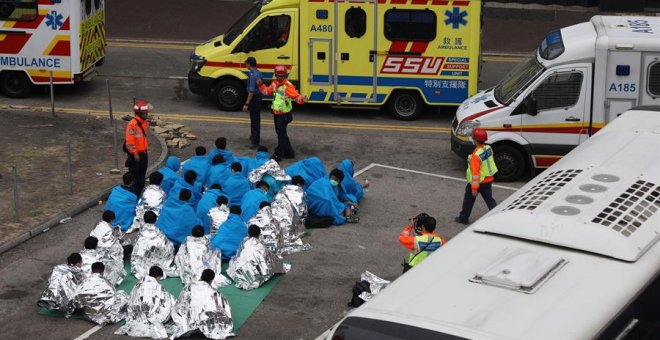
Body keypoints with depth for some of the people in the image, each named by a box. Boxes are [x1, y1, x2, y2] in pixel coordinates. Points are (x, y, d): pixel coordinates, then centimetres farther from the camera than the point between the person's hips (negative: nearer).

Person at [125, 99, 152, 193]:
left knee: (142, 176, 18)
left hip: (143, 153, 9)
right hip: (135, 155, -9)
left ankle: (140, 193, 30)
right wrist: (135, 154, -20)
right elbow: (129, 141, -22)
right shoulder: (132, 124, -22)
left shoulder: (145, 123, 7)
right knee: (135, 176, -2)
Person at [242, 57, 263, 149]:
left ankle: (255, 141, -4)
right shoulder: (258, 73, 7)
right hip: (258, 96, 10)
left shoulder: (252, 74, -23)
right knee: (255, 118, 23)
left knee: (255, 120, -6)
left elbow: (251, 90, -26)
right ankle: (253, 136, 38)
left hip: (254, 98, -10)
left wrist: (247, 104, -25)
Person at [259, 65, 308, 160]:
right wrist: (261, 85, 9)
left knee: (281, 134, -1)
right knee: (280, 132, 17)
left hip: (284, 114, -9)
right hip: (276, 113, 9)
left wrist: (302, 99, -45)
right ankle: (289, 152, 28)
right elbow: (266, 91, 20)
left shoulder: (288, 86, -18)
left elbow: (296, 96, -26)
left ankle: (278, 154, 9)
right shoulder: (274, 84, 6)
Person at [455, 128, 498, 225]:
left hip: (477, 181, -6)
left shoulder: (476, 155, -27)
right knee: (489, 200, 12)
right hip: (488, 180, 6)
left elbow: (475, 173, -26)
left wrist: (474, 188, -21)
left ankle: (463, 218, 28)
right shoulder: (489, 148, -4)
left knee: (469, 199, 14)